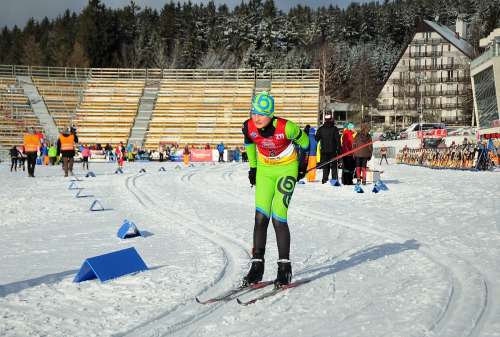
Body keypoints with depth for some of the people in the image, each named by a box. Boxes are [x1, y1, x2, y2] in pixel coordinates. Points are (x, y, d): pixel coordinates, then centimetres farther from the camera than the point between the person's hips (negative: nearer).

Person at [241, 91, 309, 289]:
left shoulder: (285, 127, -27)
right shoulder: (249, 127, -16)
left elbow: (303, 141, -7)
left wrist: (302, 165, 4)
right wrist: (253, 167, 13)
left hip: (287, 169, -4)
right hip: (264, 170, 4)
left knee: (278, 218, -13)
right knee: (260, 217, -5)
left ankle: (284, 267, -2)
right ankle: (257, 266, 2)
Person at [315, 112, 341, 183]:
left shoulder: (321, 129, 2)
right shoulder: (334, 129, -4)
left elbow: (316, 139, 4)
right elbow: (338, 140, -5)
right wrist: (339, 150, 0)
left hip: (323, 151, 2)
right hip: (332, 151, -2)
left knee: (325, 167, 8)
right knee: (333, 166, 7)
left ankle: (325, 179, -1)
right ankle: (335, 180, 1)